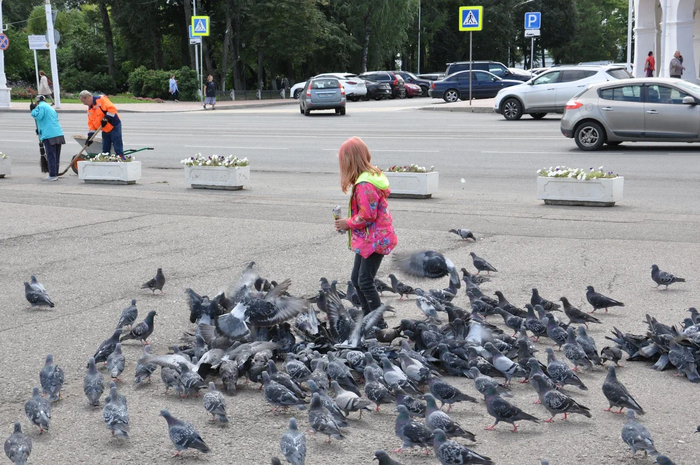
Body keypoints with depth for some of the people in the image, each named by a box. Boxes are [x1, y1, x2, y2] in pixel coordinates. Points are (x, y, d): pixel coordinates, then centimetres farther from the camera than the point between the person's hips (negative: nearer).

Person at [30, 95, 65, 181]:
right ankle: (55, 174, 17)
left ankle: (52, 175, -5)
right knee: (56, 156, 12)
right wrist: (39, 129, 38)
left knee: (51, 156, -5)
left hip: (49, 135, -8)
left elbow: (38, 116, -18)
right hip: (59, 134, 8)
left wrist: (33, 110, -1)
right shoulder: (51, 108, 26)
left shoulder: (40, 107, -2)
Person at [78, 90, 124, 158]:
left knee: (118, 149, -7)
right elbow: (91, 123, 13)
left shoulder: (101, 99, -13)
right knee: (105, 150, 12)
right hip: (105, 130, 8)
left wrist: (106, 118, -24)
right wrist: (90, 136, 4)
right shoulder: (89, 109, 13)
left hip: (114, 126, -8)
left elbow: (112, 108, -22)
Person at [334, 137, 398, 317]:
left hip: (373, 240, -10)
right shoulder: (373, 175, 8)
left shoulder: (364, 184, -23)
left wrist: (348, 223, -9)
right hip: (369, 239, 10)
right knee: (356, 279, 16)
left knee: (365, 282, -7)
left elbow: (367, 215, -25)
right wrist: (349, 222, 8)